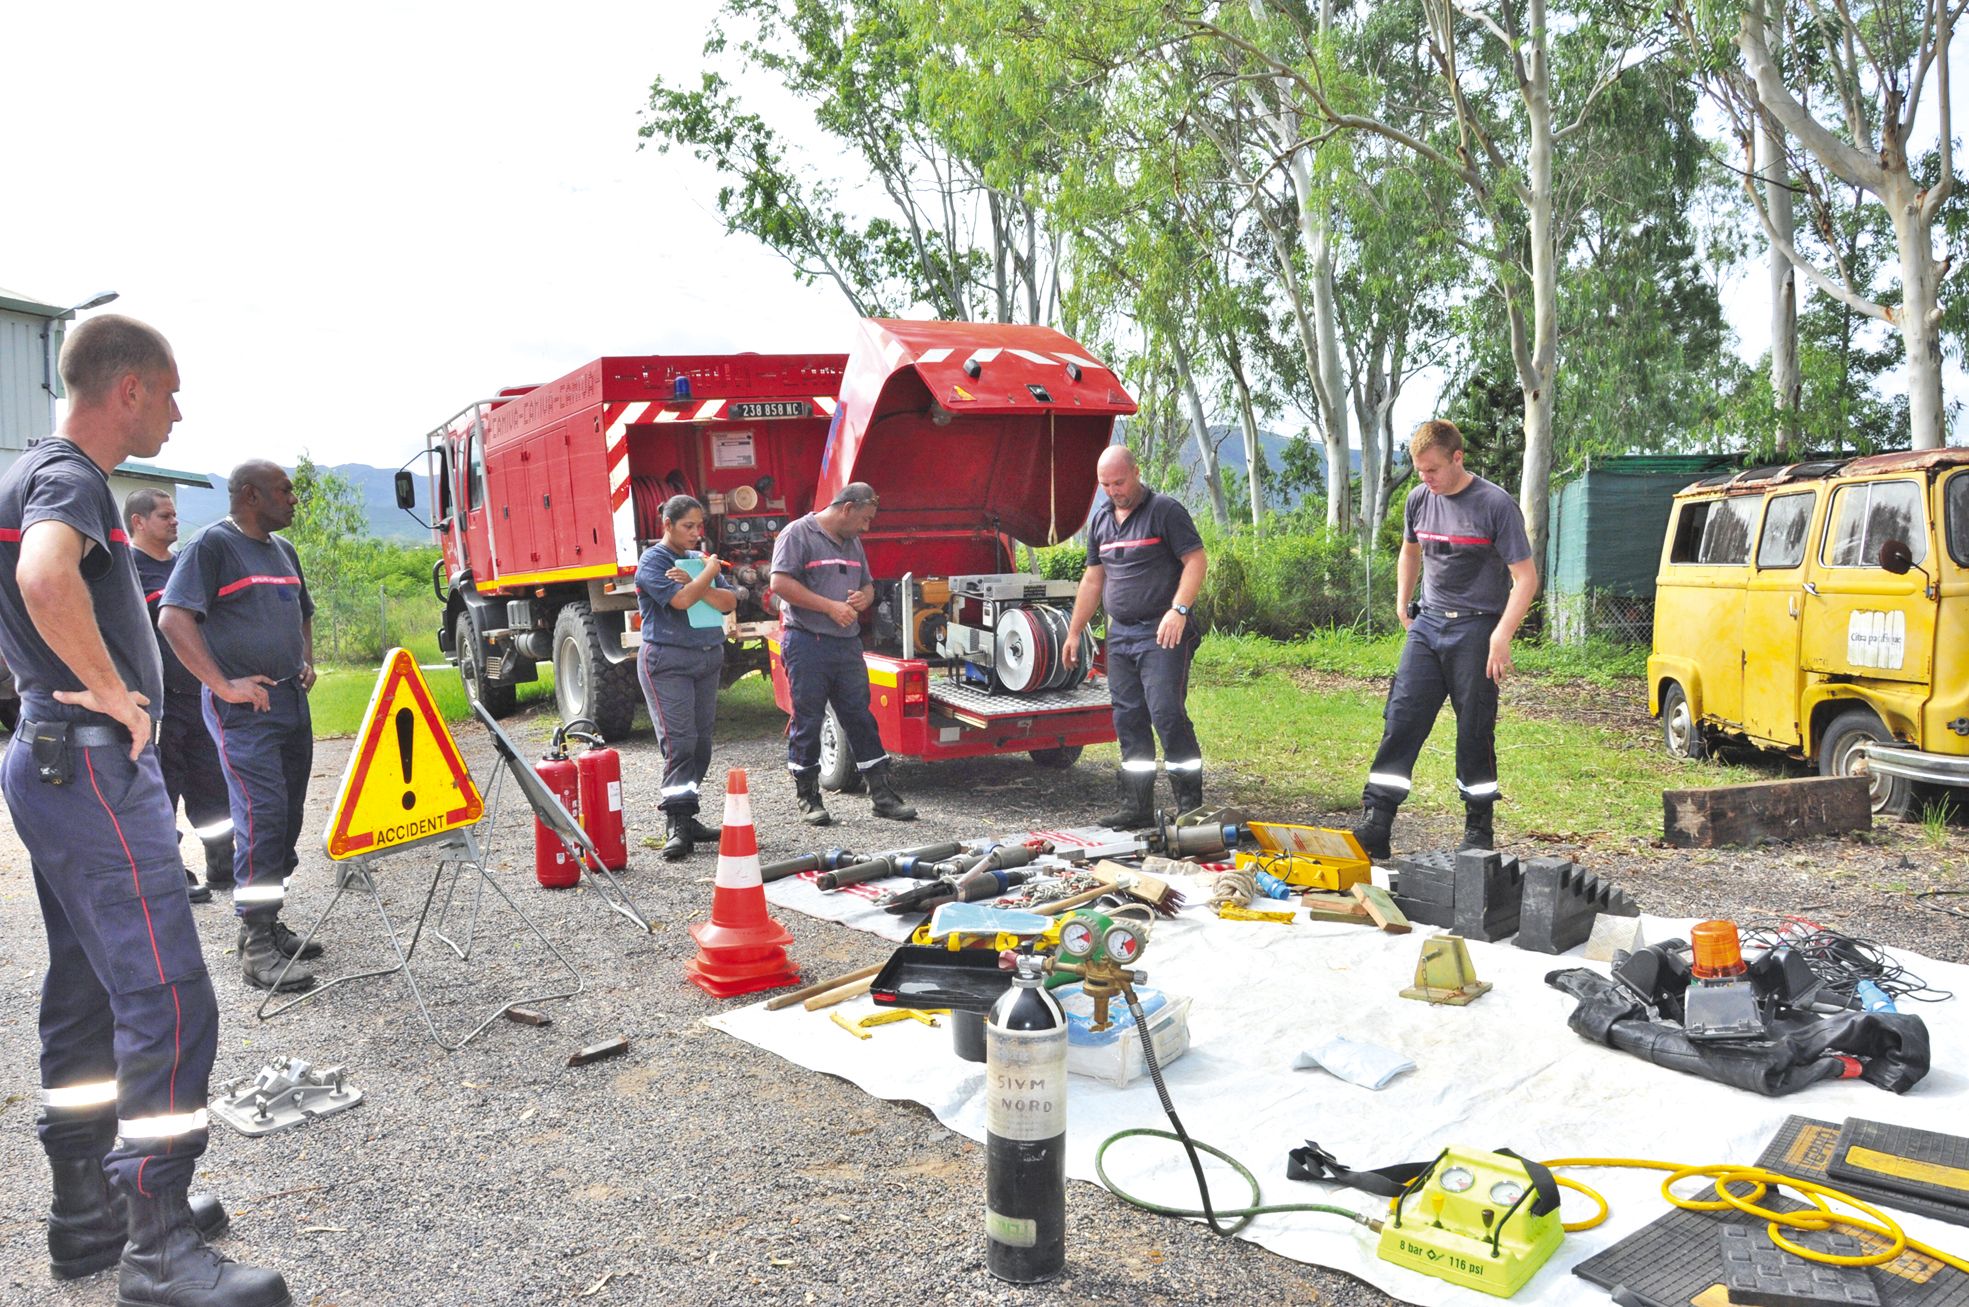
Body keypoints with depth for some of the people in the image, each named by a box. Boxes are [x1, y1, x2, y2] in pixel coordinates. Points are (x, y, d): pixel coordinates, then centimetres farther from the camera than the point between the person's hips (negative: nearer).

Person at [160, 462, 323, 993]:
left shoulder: (283, 550, 17)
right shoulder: (212, 544, -8)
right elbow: (173, 620, -17)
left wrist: (307, 662, 13)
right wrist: (224, 685, -20)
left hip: (291, 701, 8)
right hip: (244, 707, -8)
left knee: (289, 815, 10)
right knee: (261, 815, -13)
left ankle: (271, 920, 21)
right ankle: (256, 945, -8)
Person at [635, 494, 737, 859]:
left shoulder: (700, 559, 17)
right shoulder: (652, 562, -3)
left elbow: (729, 602, 4)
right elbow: (681, 600, -20)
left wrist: (694, 584, -11)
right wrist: (710, 572, -5)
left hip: (708, 657, 7)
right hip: (668, 660, -7)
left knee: (701, 741, 6)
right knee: (678, 740, -13)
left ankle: (686, 818, 13)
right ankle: (676, 824, -13)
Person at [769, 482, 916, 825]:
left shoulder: (853, 542, 19)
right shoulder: (798, 534, -6)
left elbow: (868, 585, 29)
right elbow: (780, 583, -16)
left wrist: (864, 597, 4)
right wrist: (830, 607, -15)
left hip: (847, 643, 7)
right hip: (807, 642, -7)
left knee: (860, 718, 7)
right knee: (807, 721, 0)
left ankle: (882, 794, 11)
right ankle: (808, 797, 11)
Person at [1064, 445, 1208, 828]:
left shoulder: (1165, 510, -4)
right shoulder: (1101, 519, 16)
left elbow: (1196, 560, -10)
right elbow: (1093, 579, 22)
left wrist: (1178, 610, -22)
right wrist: (1074, 631, 20)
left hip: (1162, 635, -7)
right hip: (1120, 635, 7)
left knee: (1167, 715, -12)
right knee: (1128, 722, 7)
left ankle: (1191, 805, -4)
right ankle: (1137, 806, 13)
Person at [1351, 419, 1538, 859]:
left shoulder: (1495, 504, -10)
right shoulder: (1419, 499, 6)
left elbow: (1525, 578, -11)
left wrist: (1502, 635, -20)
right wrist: (1402, 602, 18)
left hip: (1475, 629, -5)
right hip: (1427, 624, 5)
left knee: (1475, 732, 2)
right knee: (1400, 719, -4)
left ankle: (1479, 830, 16)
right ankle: (1374, 825, -5)